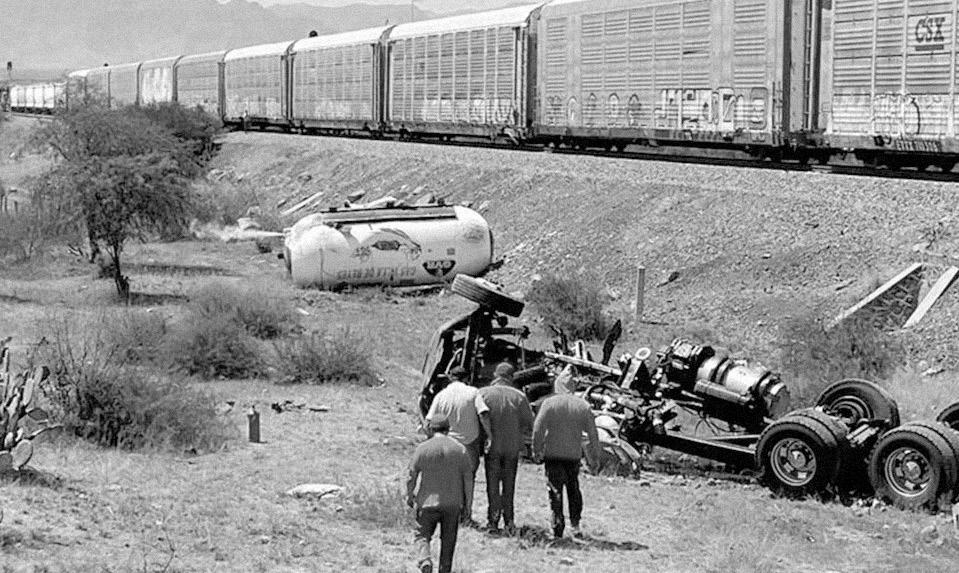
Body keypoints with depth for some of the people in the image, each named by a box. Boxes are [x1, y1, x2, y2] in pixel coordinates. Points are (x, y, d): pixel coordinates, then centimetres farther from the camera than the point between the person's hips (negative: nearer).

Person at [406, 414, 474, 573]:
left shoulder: (422, 449, -6)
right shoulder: (460, 449, -1)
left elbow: (412, 475, -3)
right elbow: (468, 477, 0)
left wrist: (409, 497, 10)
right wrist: (467, 501, 8)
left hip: (428, 501, -2)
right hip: (453, 503, 2)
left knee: (423, 535, 9)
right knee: (448, 539, 13)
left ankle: (425, 559, -16)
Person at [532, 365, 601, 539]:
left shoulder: (549, 403, -6)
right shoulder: (583, 405, 3)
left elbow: (538, 428, -10)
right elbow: (593, 433, 6)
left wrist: (536, 450, 0)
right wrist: (594, 455, 15)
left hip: (553, 453, -3)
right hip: (574, 454, 3)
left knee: (555, 489, 1)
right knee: (573, 488, 17)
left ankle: (558, 526, -6)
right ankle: (575, 523, 11)